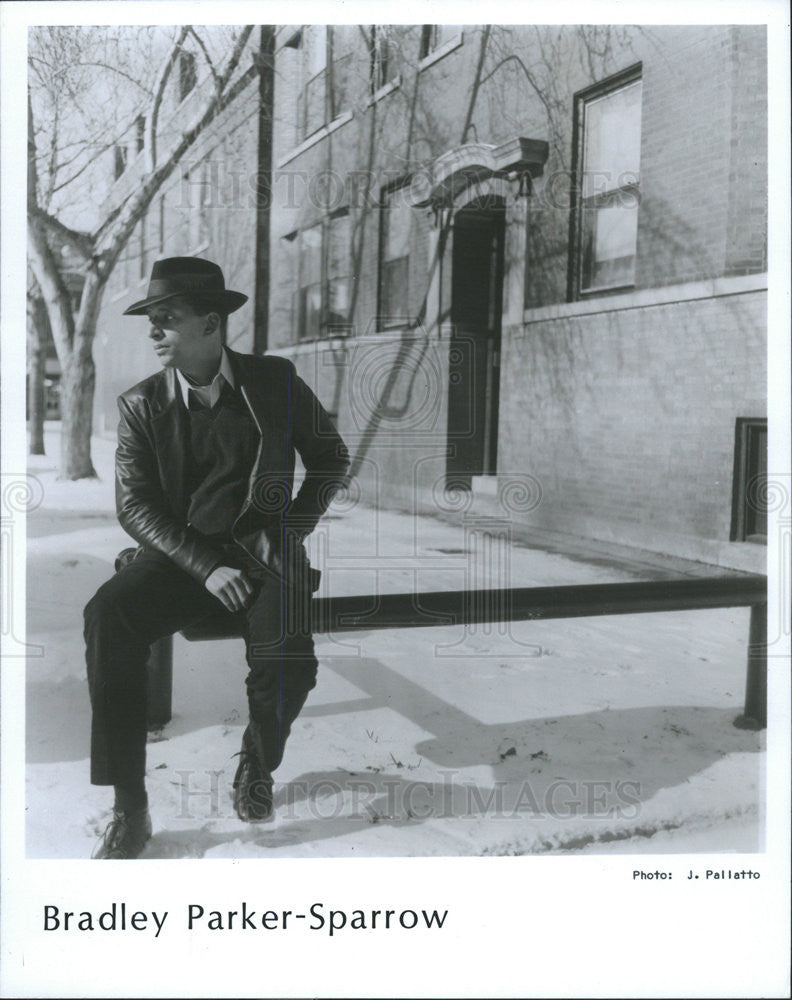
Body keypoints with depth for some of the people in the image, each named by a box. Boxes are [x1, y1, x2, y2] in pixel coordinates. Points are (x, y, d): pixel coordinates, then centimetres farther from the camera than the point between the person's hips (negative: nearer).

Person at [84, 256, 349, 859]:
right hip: (181, 555, 2)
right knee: (107, 617, -29)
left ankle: (257, 764, 8)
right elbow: (134, 504, -2)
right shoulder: (141, 404, 2)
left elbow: (331, 458, 10)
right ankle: (130, 810, -19)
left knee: (288, 664, -29)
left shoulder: (276, 381, 1)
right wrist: (206, 567, -15)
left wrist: (292, 529, -3)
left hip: (261, 551, -1)